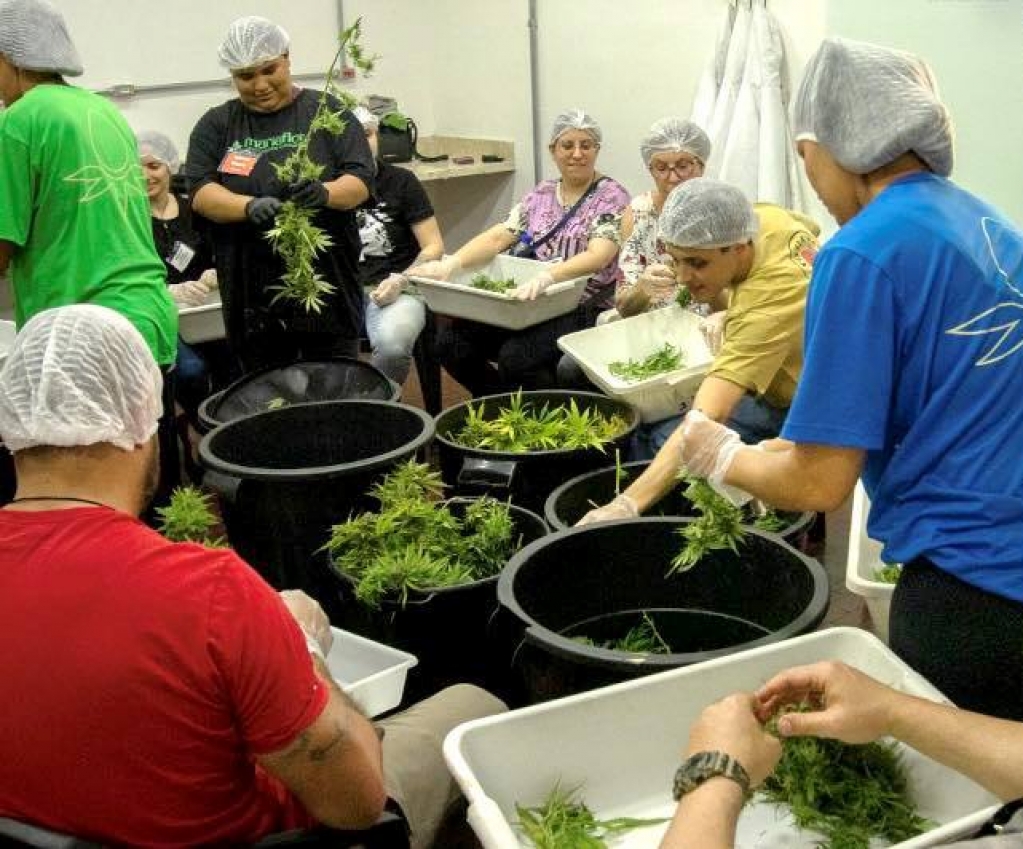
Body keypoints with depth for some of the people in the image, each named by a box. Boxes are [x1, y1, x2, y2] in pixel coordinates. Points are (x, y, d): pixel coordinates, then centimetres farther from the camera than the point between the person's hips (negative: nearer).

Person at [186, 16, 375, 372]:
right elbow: (200, 192, -3)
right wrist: (250, 206, -23)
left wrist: (324, 194, -25)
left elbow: (362, 180, -3)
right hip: (253, 296, 2)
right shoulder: (216, 125, 9)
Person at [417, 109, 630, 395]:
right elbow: (498, 237, 3)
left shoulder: (611, 197, -3)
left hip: (585, 310, -6)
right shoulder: (541, 195, 15)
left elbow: (598, 256, -20)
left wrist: (545, 277, -38)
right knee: (451, 341, -12)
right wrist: (451, 263, -16)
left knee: (516, 355, -32)